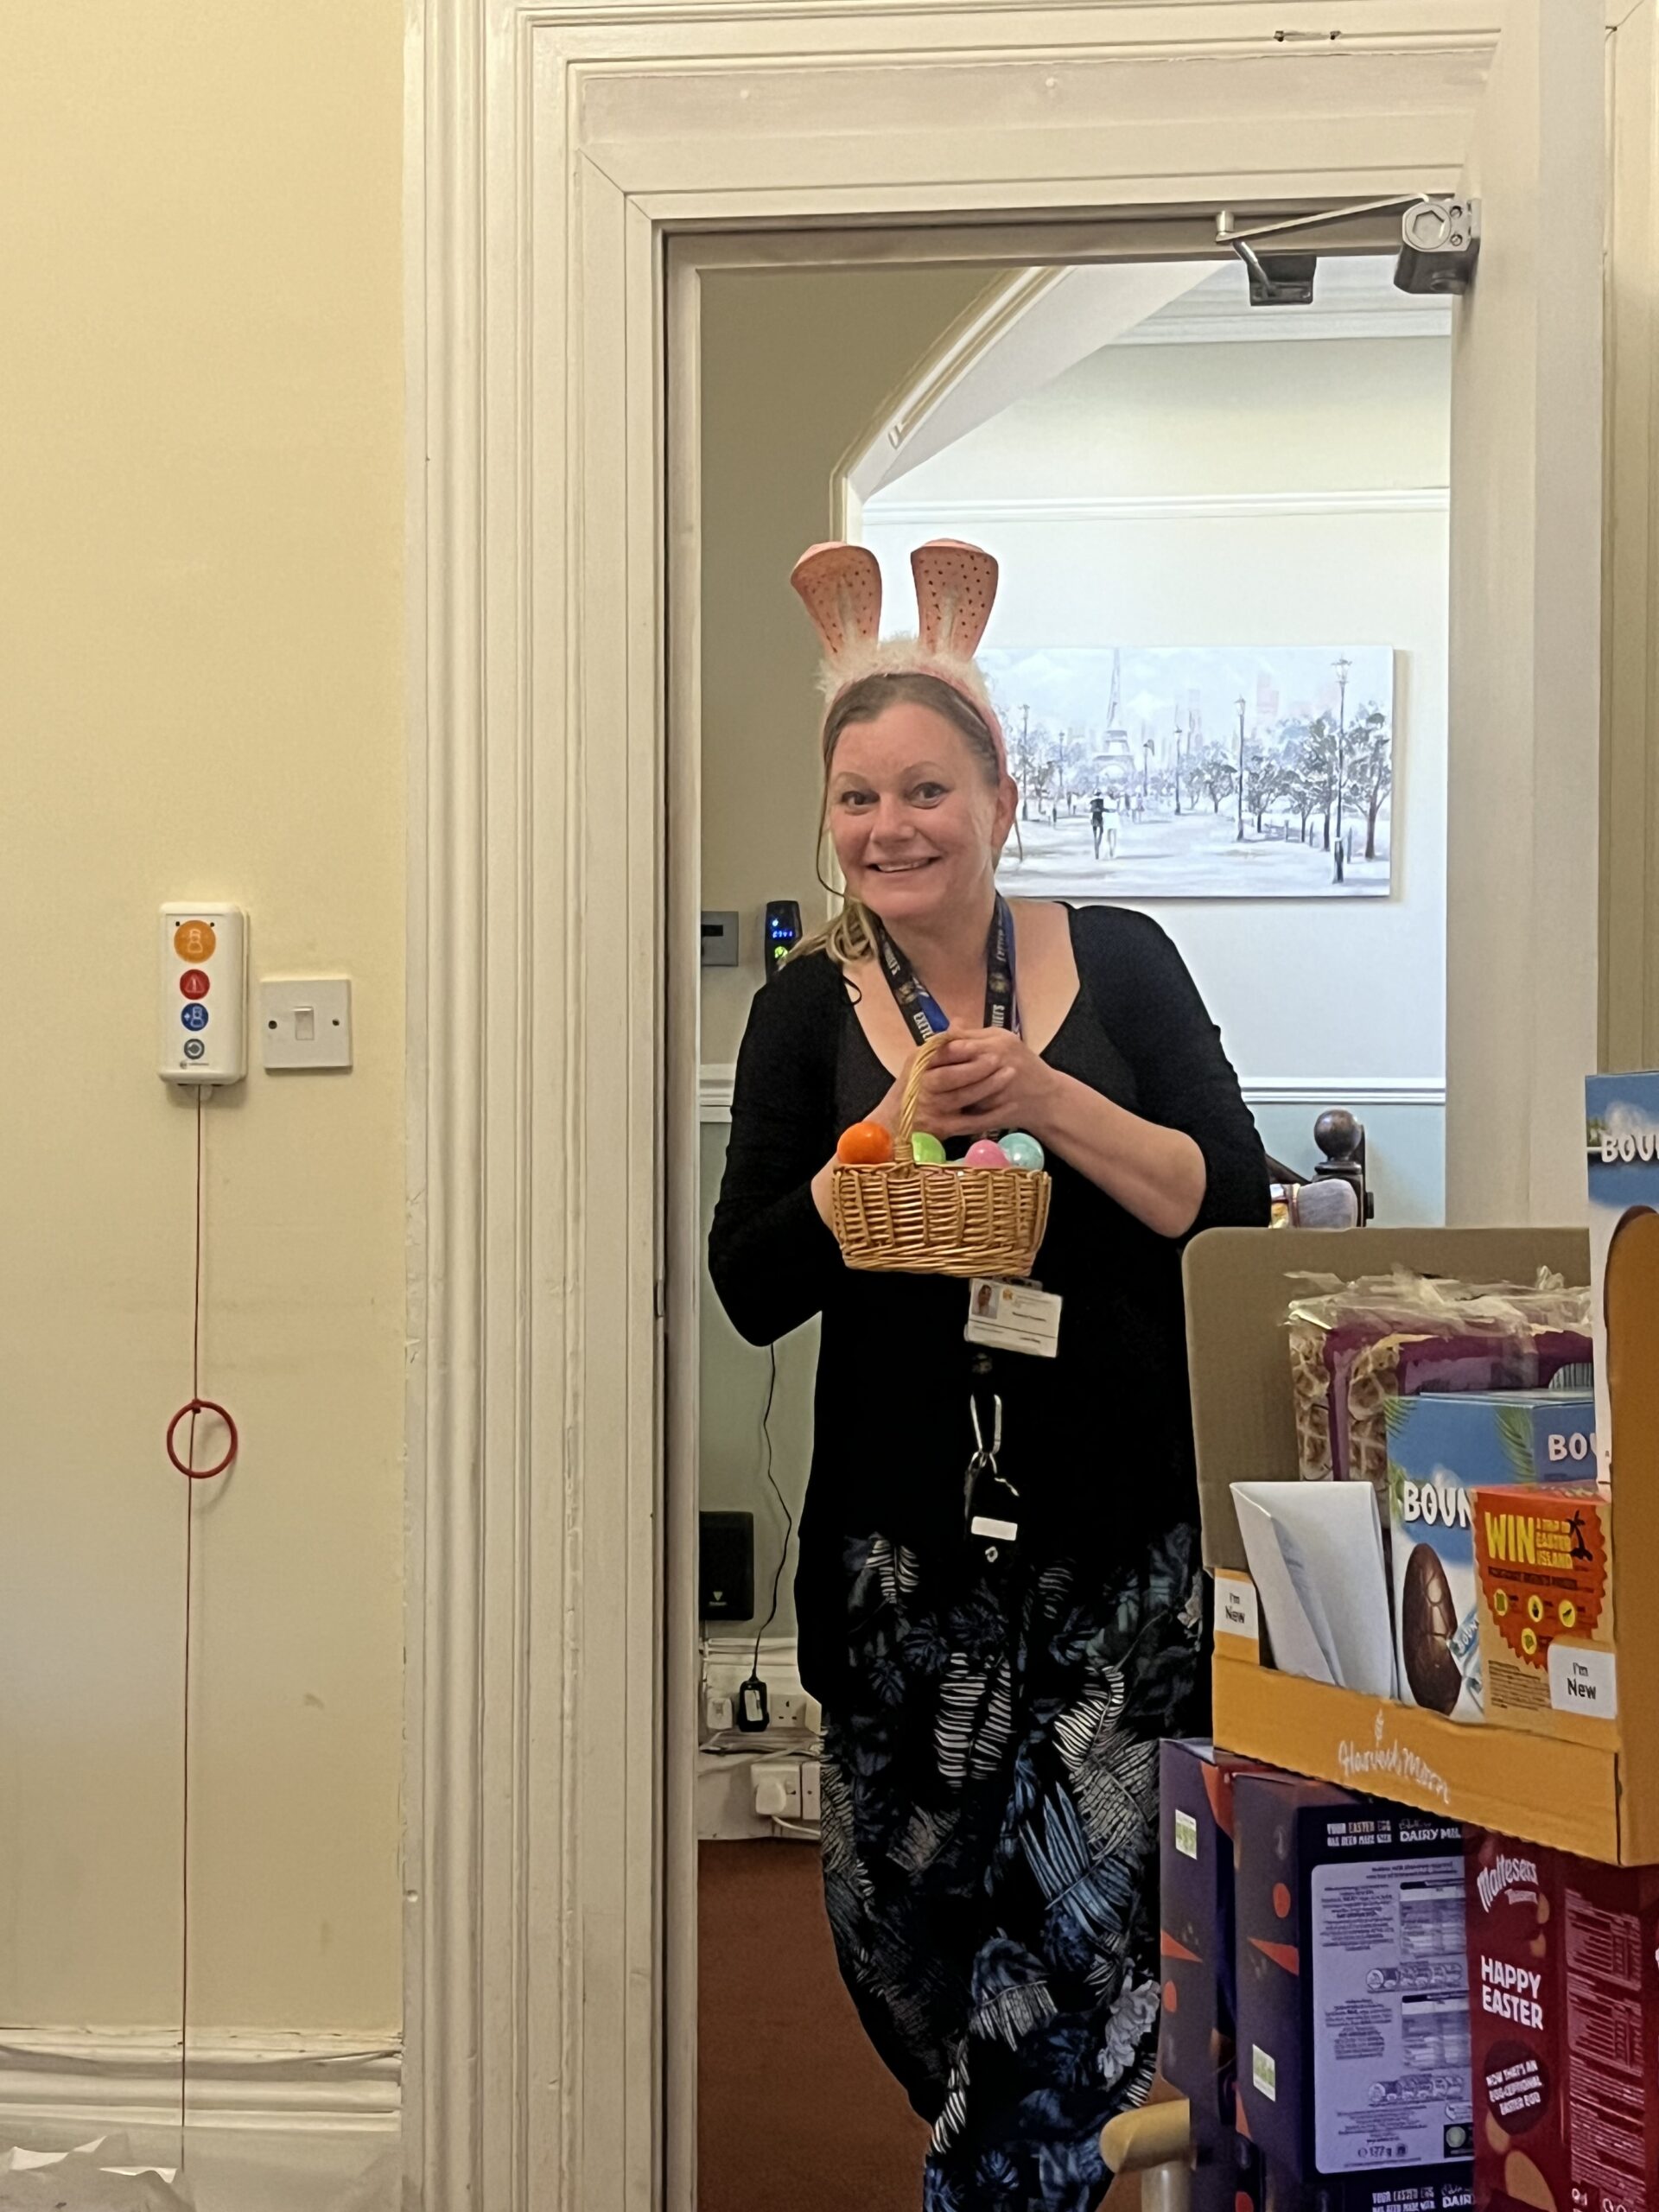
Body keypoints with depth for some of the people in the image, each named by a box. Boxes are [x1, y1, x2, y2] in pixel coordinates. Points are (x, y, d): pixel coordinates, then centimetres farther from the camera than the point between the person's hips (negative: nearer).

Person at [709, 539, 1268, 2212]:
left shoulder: (1121, 962, 2)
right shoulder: (808, 1010, 4)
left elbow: (1236, 1208, -4)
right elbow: (753, 1288, -2)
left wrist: (1045, 1098, -16)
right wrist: (900, 1126, -13)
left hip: (1128, 1530, -1)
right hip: (911, 1550, 1)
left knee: (1090, 1918, -7)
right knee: (904, 1922, 8)